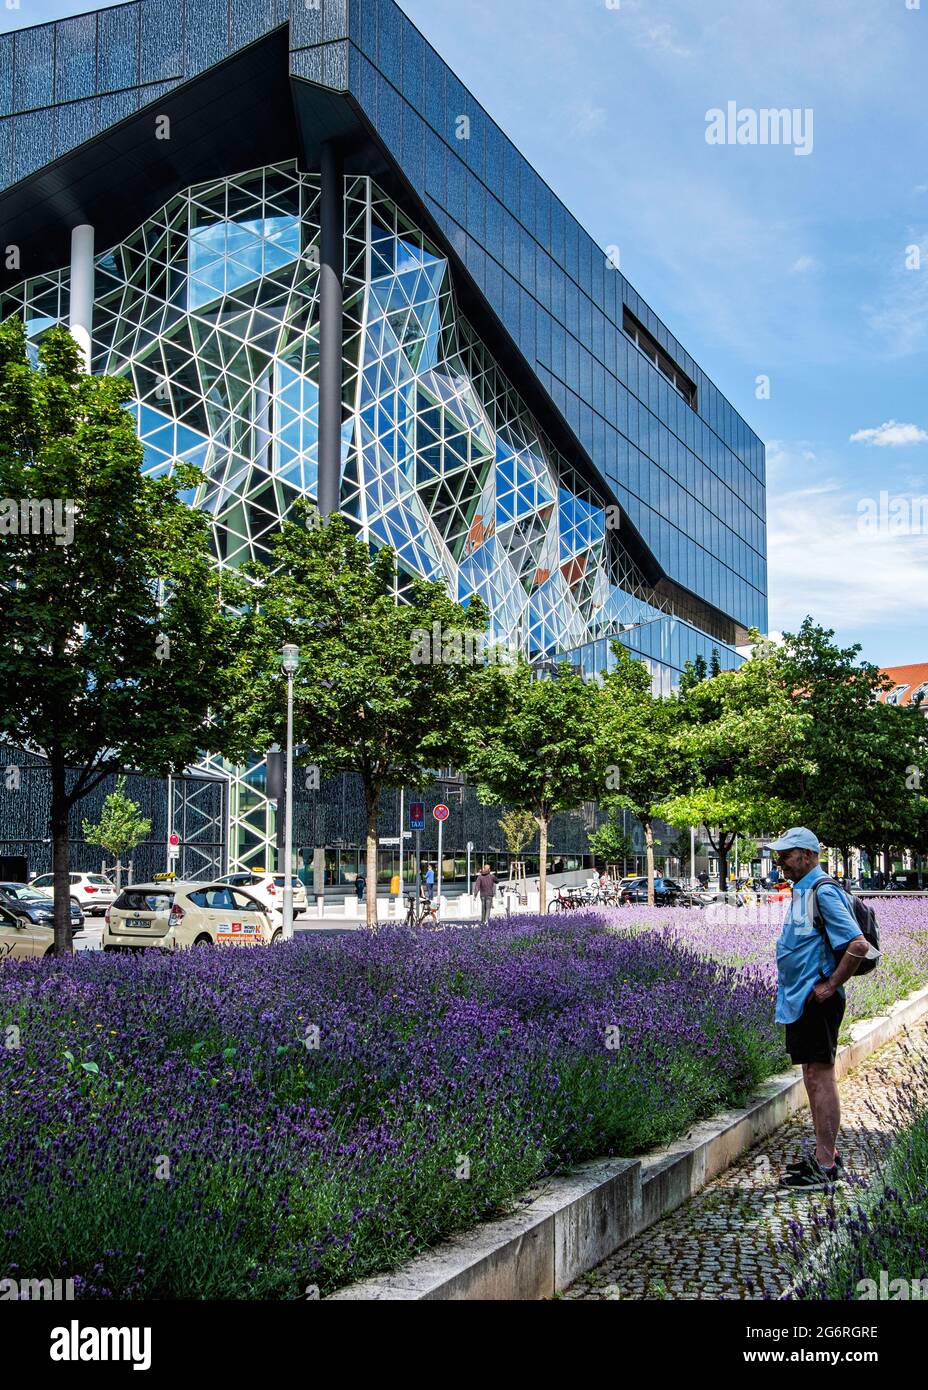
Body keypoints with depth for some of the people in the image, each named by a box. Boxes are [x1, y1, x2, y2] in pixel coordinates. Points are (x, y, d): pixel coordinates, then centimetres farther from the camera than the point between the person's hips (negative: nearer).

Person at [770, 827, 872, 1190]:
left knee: (819, 1077, -5)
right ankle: (825, 1153, 25)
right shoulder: (801, 891, 14)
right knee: (813, 1075, 15)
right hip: (799, 1000, 10)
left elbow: (859, 945, -24)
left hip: (816, 1001, -10)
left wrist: (830, 987, -19)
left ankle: (825, 1167, 1)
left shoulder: (823, 892, -17)